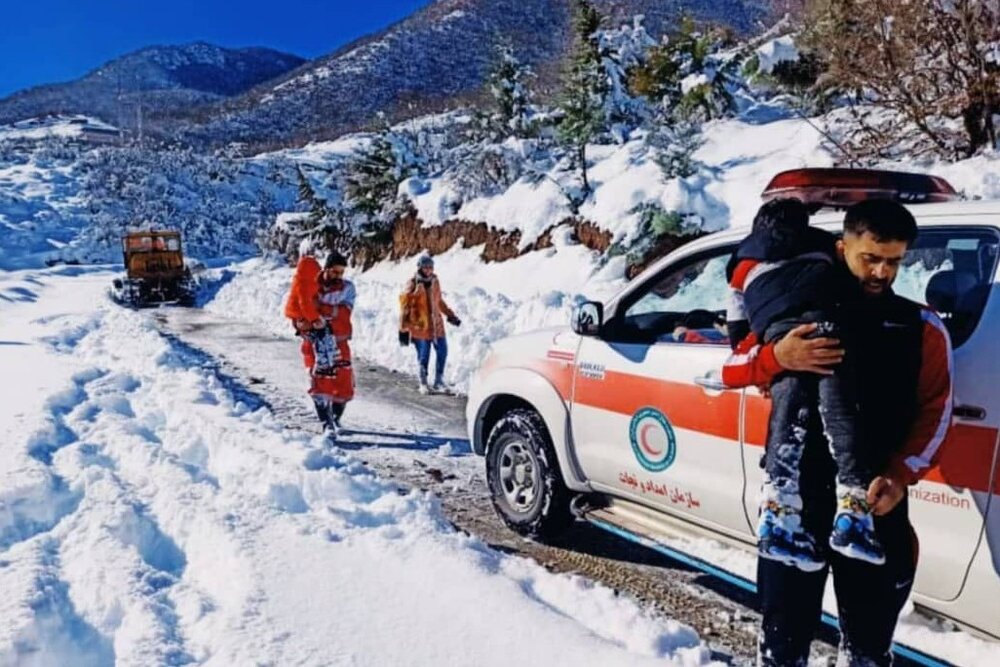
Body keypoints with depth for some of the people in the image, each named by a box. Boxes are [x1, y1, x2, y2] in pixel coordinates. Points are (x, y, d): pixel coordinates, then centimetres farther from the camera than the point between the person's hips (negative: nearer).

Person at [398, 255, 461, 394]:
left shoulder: (435, 282, 6)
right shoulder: (413, 284, -11)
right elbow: (405, 306, -7)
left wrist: (450, 315, 22)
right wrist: (403, 330, -8)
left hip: (436, 324, 5)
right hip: (420, 325, -5)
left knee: (442, 351, 6)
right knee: (423, 356, 2)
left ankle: (439, 381, 22)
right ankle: (423, 383, 21)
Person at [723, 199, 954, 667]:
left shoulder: (923, 329, 5)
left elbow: (934, 412, 2)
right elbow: (730, 370, -1)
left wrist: (900, 476, -13)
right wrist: (778, 357, -22)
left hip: (877, 504, 1)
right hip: (795, 497, -1)